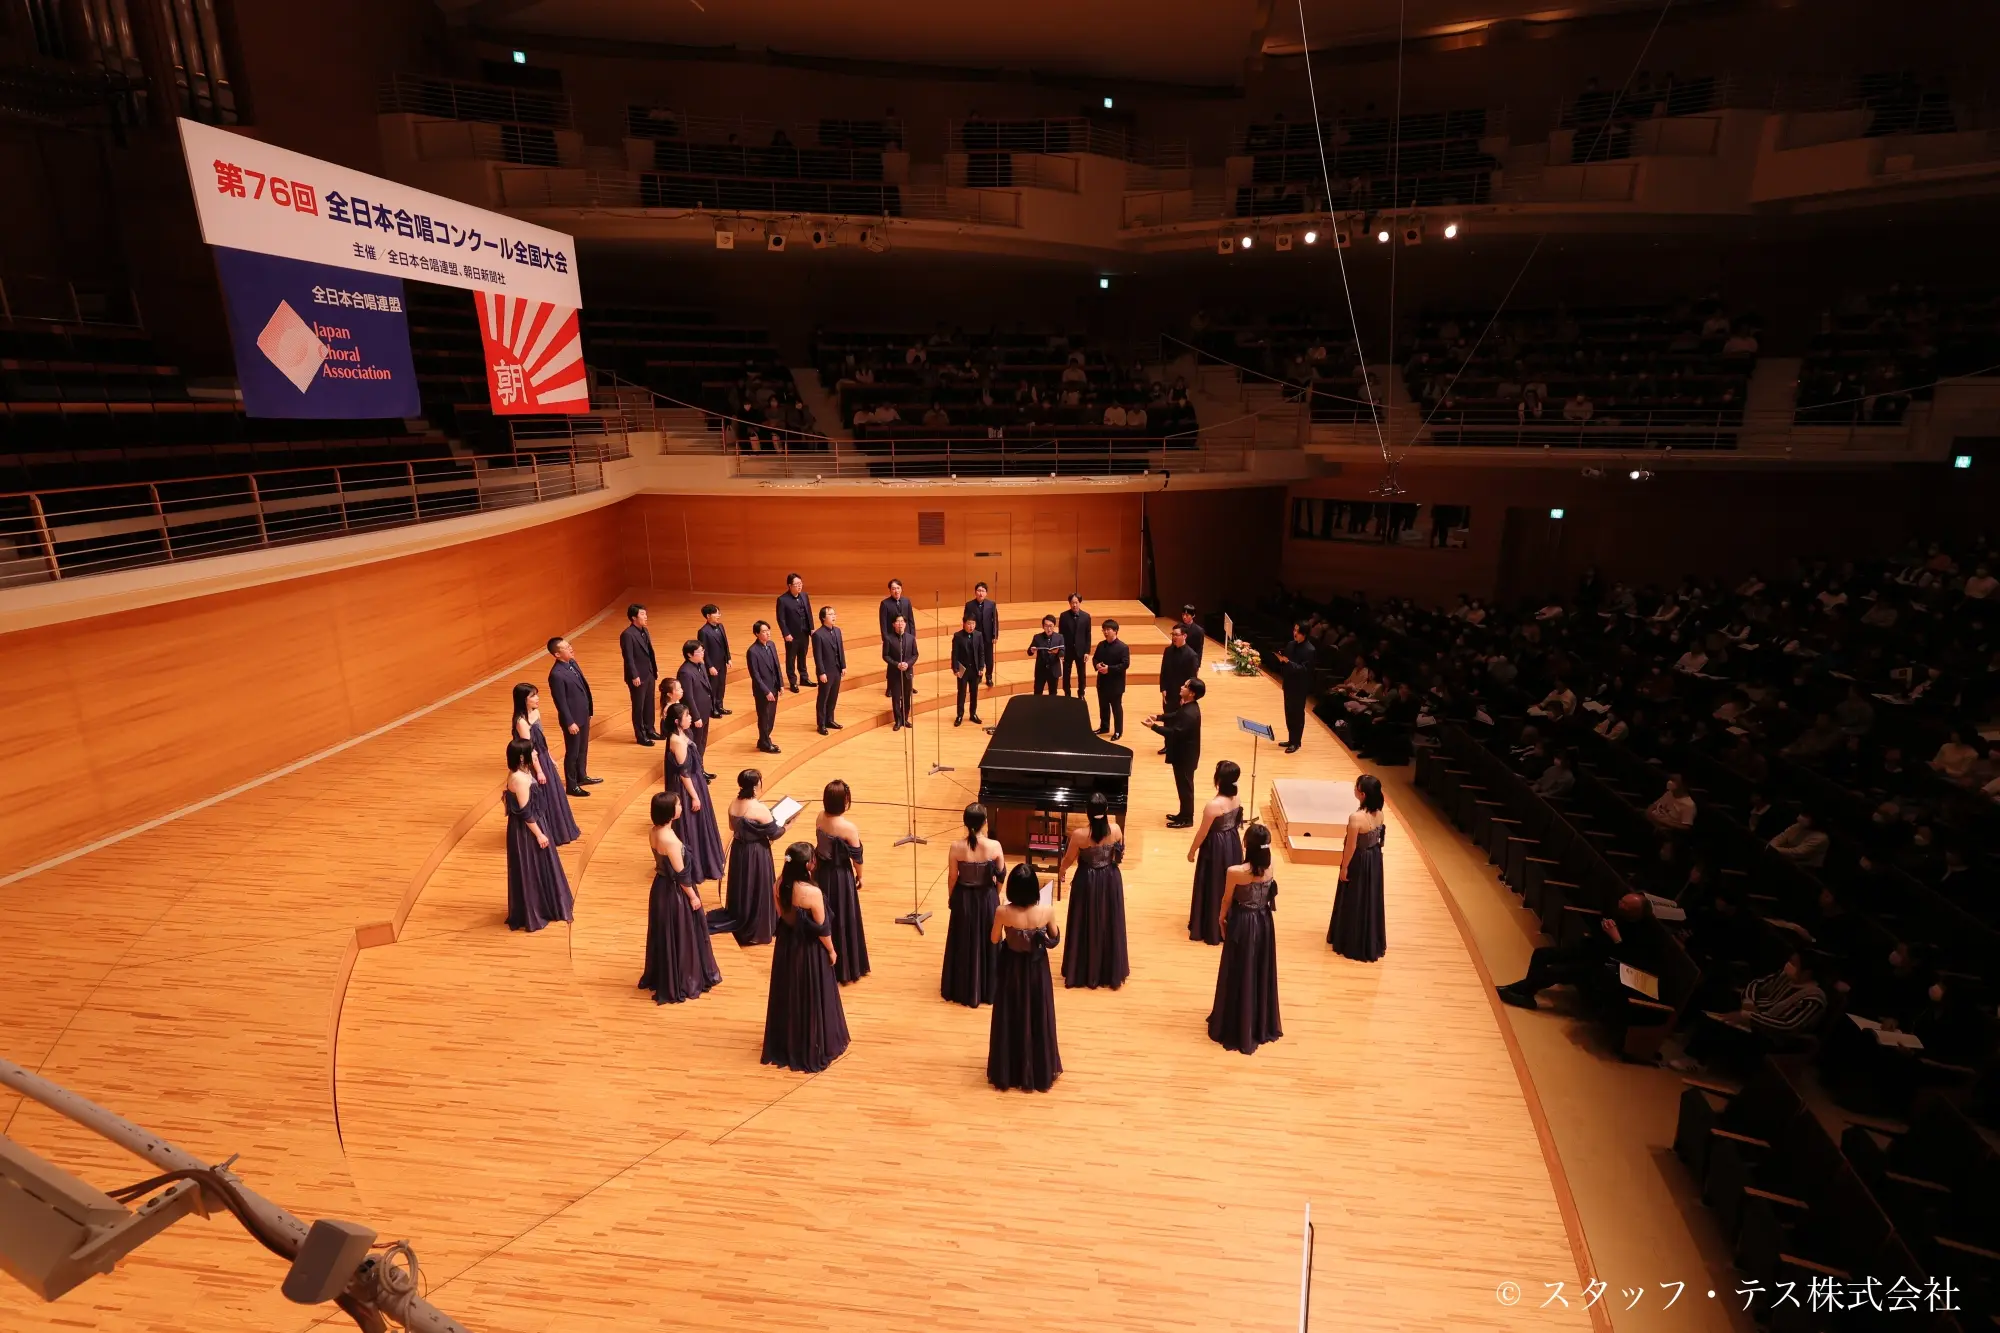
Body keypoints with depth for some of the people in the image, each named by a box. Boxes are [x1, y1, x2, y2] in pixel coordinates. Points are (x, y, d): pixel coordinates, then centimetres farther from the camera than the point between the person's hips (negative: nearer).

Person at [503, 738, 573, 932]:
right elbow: (525, 813, -23)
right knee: (529, 872, 3)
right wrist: (539, 834, -18)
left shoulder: (519, 773, 3)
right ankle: (530, 916, 16)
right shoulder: (520, 779, -27)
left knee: (536, 869, 21)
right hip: (524, 830, -10)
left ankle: (535, 910, 36)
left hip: (525, 827, 10)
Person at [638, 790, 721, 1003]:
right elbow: (680, 874, -22)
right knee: (679, 937, 8)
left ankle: (661, 977, 39)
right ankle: (681, 984, 23)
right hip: (674, 892, -8)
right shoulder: (670, 839, -30)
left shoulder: (654, 832, -2)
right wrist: (693, 896, -9)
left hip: (661, 887, 9)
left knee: (664, 936, 23)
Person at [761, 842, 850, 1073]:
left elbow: (781, 915, 4)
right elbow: (822, 929, -16)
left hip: (786, 946, 6)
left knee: (788, 995, 23)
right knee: (811, 999, 13)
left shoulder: (780, 885, -12)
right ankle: (815, 1048, 29)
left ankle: (785, 1043, 41)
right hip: (809, 951, -6)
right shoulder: (813, 893, -29)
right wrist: (831, 951, -4)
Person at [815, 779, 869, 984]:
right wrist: (859, 876, 3)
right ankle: (844, 967, 25)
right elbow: (856, 857, -14)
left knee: (822, 918, 21)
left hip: (821, 873, 6)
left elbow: (821, 843, 5)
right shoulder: (849, 827, -26)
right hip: (841, 877, -6)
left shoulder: (820, 818, -9)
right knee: (842, 920, 11)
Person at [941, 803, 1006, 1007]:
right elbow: (1001, 875, -6)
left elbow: (952, 877, -8)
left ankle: (961, 989, 33)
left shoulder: (956, 847, -20)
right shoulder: (995, 846, -20)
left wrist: (952, 898, 10)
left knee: (964, 943, 18)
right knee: (987, 941, 19)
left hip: (963, 898, 0)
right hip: (987, 897, 0)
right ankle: (987, 989, 34)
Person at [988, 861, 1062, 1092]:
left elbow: (994, 940, -7)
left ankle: (1008, 1071, 35)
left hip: (1011, 969, -1)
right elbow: (1054, 938, -4)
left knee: (1011, 1018, 19)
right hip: (1037, 969, 1)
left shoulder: (1003, 912, -26)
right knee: (1037, 1017, 20)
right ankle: (1040, 1070, 37)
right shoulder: (1047, 910, -23)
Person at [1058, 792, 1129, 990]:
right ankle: (1111, 972, 32)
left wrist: (1060, 872, 13)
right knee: (1109, 924, 18)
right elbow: (1120, 855, 2)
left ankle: (1084, 972, 28)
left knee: (1086, 926, 15)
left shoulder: (1079, 834, -24)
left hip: (1087, 881, -3)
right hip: (1111, 879, 3)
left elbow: (1068, 860, -9)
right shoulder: (1116, 829, -15)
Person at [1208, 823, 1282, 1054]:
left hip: (1242, 925, -5)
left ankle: (1236, 1029, 25)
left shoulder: (1235, 872, -26)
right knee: (1261, 972, 20)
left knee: (1239, 974, 11)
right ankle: (1261, 1025, 37)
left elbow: (1227, 901, -7)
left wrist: (1222, 920, 7)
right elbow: (1271, 896, 7)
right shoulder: (1270, 869, -11)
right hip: (1264, 923, 5)